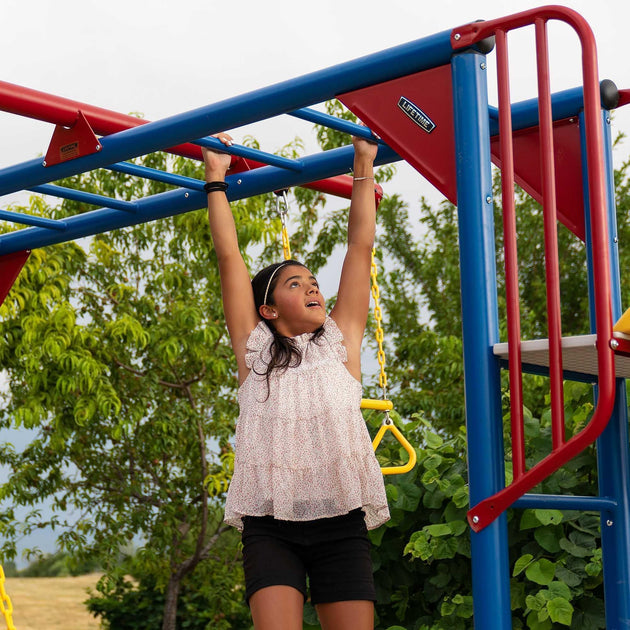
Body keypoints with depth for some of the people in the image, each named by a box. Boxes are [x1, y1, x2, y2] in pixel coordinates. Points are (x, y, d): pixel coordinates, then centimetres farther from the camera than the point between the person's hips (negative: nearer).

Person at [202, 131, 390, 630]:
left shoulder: (340, 342, 15)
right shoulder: (255, 348, 12)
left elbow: (360, 248, 18)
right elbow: (229, 257, 15)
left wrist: (364, 167, 23)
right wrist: (216, 178, 20)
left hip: (341, 521, 2)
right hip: (271, 526, -1)